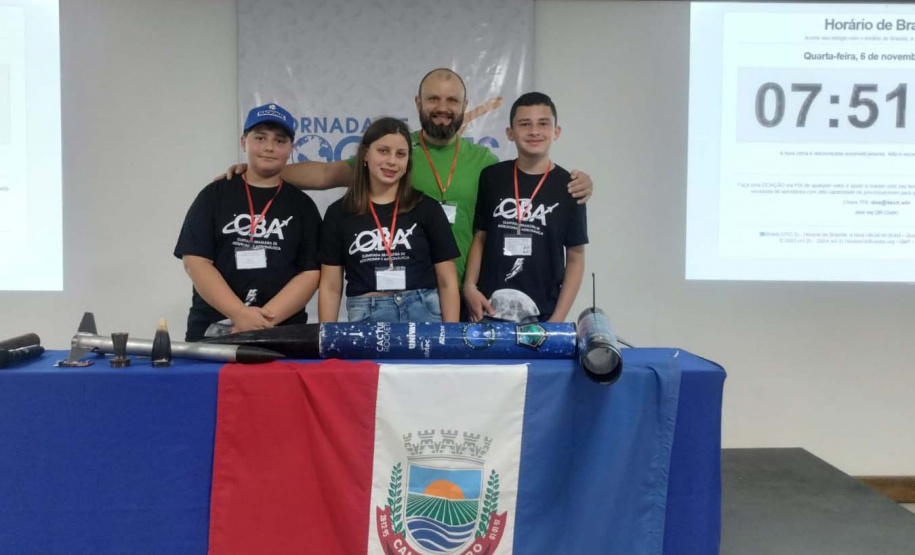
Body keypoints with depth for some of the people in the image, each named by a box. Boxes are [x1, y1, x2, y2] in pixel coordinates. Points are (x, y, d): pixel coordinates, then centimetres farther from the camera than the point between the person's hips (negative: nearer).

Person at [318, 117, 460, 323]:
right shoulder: (339, 213, 6)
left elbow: (447, 282, 3)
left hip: (422, 315, 0)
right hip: (365, 318, 1)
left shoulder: (427, 208, 3)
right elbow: (330, 286, 8)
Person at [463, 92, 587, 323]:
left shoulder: (567, 186, -2)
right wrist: (469, 286, -3)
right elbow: (479, 237, 10)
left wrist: (558, 319, -5)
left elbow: (576, 258, 1)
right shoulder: (491, 177, 2)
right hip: (488, 309, 1)